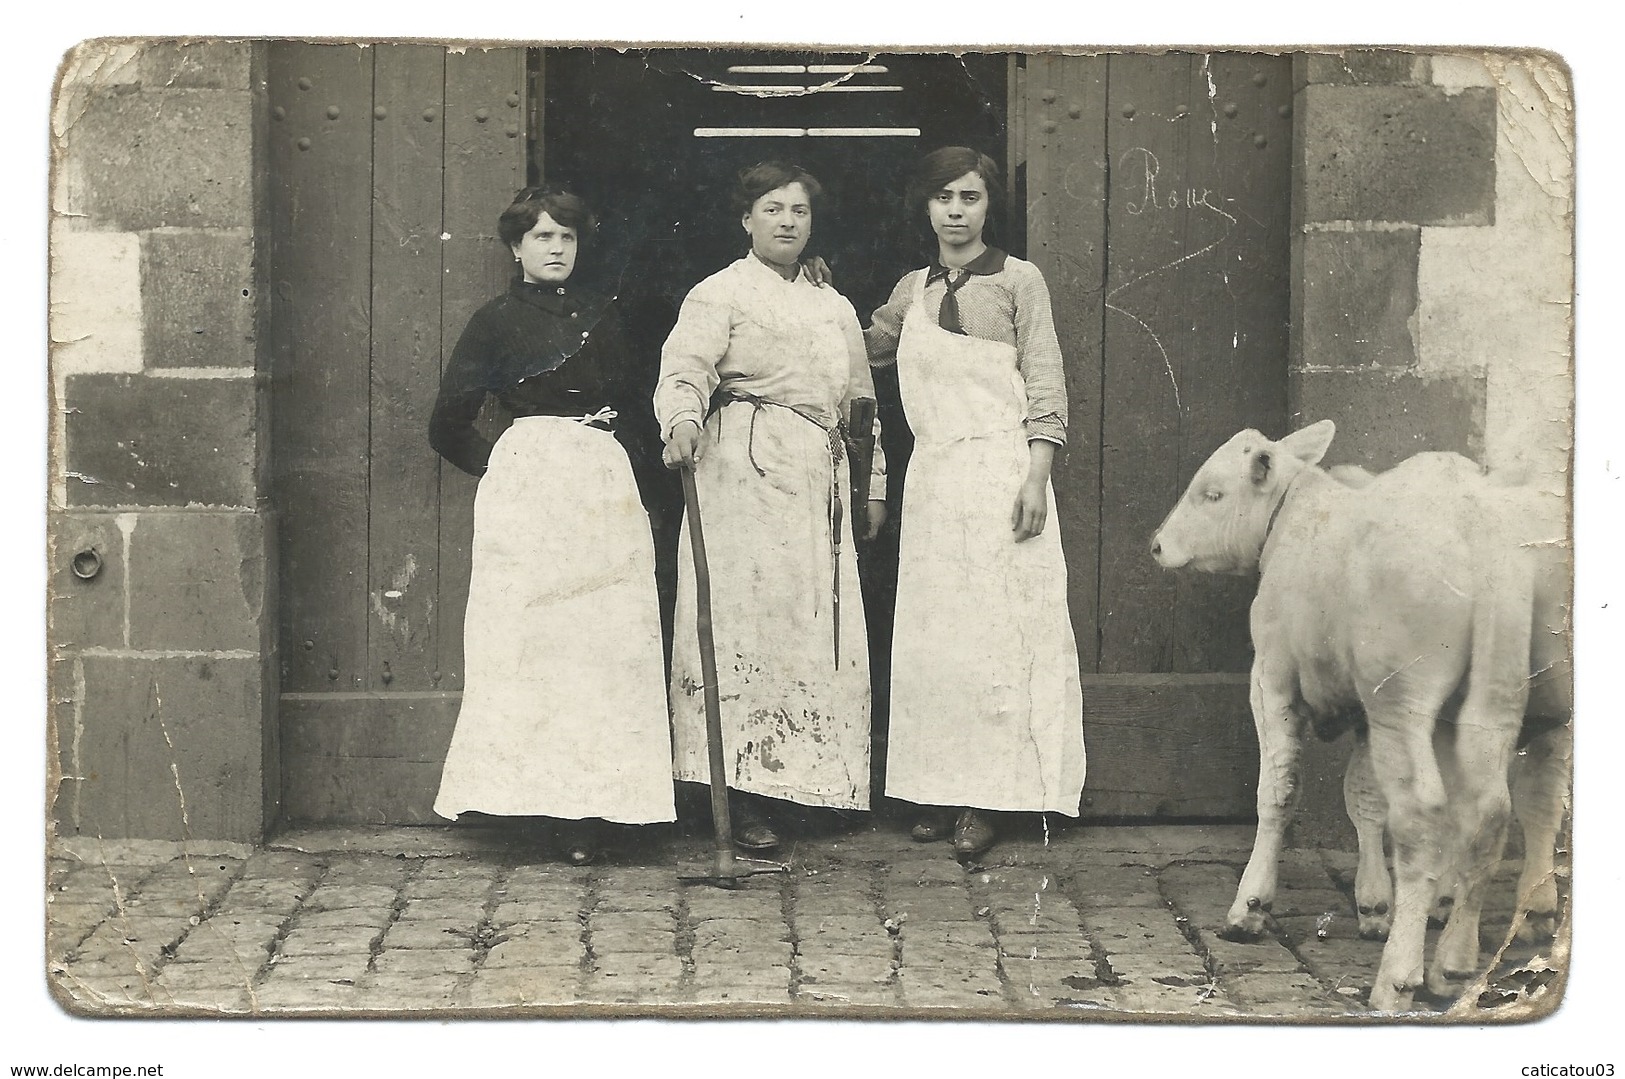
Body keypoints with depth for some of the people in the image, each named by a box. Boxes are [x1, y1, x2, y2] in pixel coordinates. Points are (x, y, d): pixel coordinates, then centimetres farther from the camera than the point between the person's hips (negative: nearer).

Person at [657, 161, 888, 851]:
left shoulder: (835, 310, 22)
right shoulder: (721, 294, 1)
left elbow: (860, 402, 27)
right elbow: (685, 367, -15)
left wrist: (873, 485, 23)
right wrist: (683, 422, -35)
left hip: (818, 482, 7)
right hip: (744, 471, -6)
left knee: (817, 627, 2)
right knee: (748, 618, -11)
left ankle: (798, 780, 7)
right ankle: (744, 799, -11)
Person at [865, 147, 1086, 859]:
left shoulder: (1018, 280, 0)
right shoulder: (912, 291, 14)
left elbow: (1046, 389, -4)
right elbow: (865, 349, 33)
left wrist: (1036, 478, -13)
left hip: (1000, 469, -5)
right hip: (932, 474, 5)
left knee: (994, 635, -4)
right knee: (930, 635, 4)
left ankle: (986, 802, -1)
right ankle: (942, 793, 11)